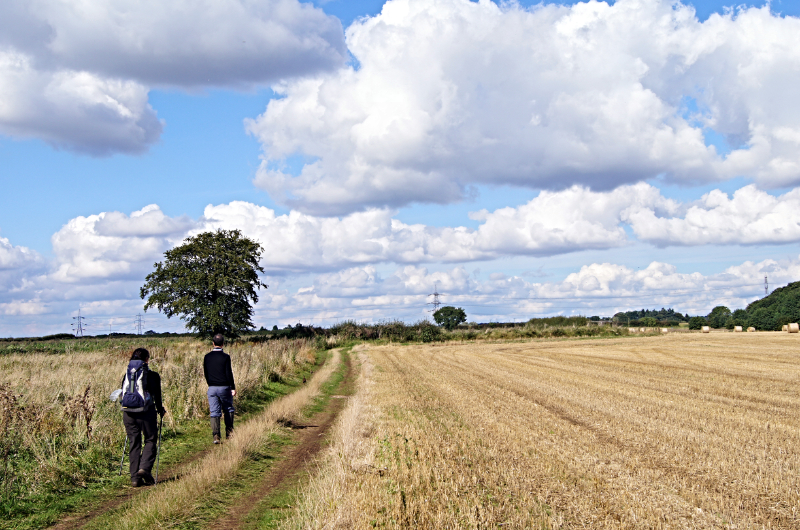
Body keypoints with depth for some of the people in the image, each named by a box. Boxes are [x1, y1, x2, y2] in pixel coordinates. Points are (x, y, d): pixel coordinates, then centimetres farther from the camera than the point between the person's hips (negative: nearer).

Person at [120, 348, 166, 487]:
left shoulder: (127, 375, 10)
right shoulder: (152, 375, -4)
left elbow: (123, 395, 15)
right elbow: (156, 395, -4)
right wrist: (160, 410, 13)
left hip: (128, 413, 4)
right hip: (146, 412, -4)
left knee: (134, 443, 9)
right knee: (150, 440, 8)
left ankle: (135, 477, 6)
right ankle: (144, 468, -13)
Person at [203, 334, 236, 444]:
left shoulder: (207, 357, 2)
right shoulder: (225, 357, -10)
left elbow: (205, 373, 10)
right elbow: (229, 374, -11)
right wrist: (233, 387, -5)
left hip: (212, 388, 3)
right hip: (224, 387, -3)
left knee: (214, 412, 2)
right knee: (228, 410, 14)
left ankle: (215, 435, -9)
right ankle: (229, 433, 15)